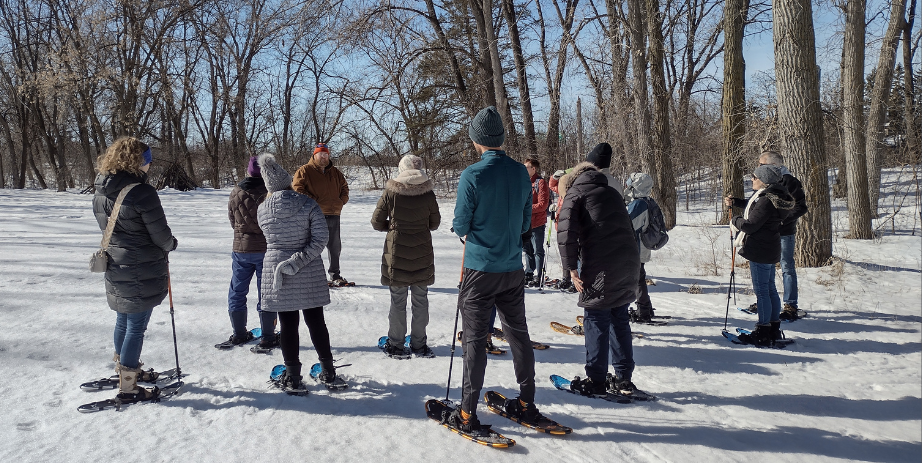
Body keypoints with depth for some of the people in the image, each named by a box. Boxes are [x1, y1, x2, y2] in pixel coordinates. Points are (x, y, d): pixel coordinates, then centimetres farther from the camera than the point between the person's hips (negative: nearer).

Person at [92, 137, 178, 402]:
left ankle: (125, 368, 43)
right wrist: (171, 244, 4)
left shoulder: (100, 194, 3)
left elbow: (108, 228, 13)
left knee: (123, 321, 23)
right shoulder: (142, 193, -22)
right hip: (143, 273, -8)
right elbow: (160, 235, -16)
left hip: (115, 268, 8)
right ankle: (128, 388, 11)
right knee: (136, 327, 2)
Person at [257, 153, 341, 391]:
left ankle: (292, 377, 14)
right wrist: (298, 261, -16)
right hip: (309, 273, 0)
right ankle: (328, 371, 23)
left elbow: (271, 237, 7)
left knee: (288, 324, 8)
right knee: (315, 321, 12)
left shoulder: (262, 210, -4)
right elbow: (320, 238, -16)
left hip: (276, 273, 0)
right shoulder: (309, 205, -9)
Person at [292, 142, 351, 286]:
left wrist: (342, 200, 9)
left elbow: (344, 187, 26)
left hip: (333, 215, 6)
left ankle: (335, 275, 25)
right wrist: (312, 200, -14)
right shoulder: (305, 171, -1)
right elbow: (297, 188, -9)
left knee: (335, 247, 13)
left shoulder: (335, 172, 15)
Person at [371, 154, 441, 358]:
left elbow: (376, 222, -2)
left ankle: (395, 345, 15)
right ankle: (419, 345, 17)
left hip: (396, 253, -1)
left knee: (397, 301, 8)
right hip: (422, 254, 1)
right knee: (420, 300, 10)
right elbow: (435, 223, 6)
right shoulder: (428, 193, -4)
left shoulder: (390, 192, -7)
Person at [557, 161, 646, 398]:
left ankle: (596, 381, 7)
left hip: (601, 268, -6)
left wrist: (571, 267, -5)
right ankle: (623, 379, 19)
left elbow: (566, 232, -9)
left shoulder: (575, 194, 5)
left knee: (596, 320, 3)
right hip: (629, 263, 6)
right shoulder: (613, 192, 24)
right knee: (619, 319, 15)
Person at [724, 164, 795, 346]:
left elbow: (750, 225, -22)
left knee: (761, 291, -4)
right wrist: (735, 202, 21)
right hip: (770, 250, 10)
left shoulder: (766, 201, -22)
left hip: (760, 251, -10)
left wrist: (735, 220, -3)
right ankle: (774, 329, 26)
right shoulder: (772, 196, 8)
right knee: (770, 289, 16)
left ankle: (763, 334, 2)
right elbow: (753, 206, 28)